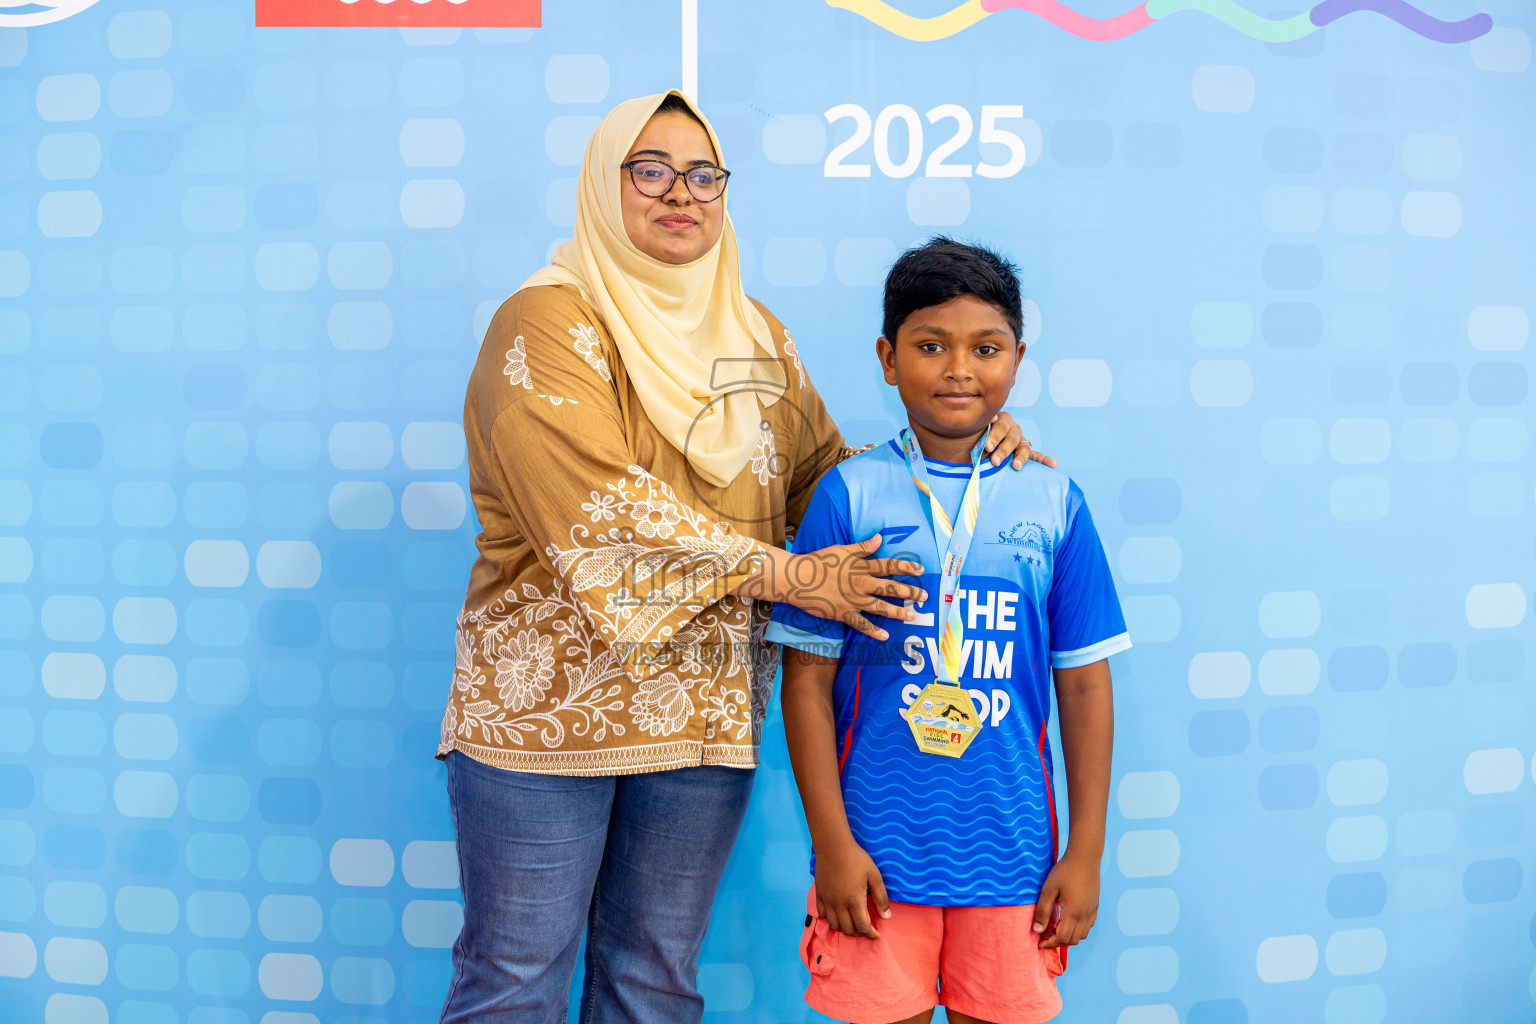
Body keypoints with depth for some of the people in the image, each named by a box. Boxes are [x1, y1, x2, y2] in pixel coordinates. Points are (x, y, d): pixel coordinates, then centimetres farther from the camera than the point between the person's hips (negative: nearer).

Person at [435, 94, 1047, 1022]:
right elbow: (606, 512, -18)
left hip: (705, 717, 5)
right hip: (548, 701, -5)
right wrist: (782, 573, -18)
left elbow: (822, 477, 15)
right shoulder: (547, 323, -7)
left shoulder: (757, 337, 13)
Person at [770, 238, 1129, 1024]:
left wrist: (1086, 850, 4)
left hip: (1011, 853, 2)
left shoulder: (1054, 502, 0)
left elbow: (1084, 686, 4)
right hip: (878, 851, -1)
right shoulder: (850, 494, -5)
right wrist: (831, 843, -5)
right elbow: (808, 678, -3)